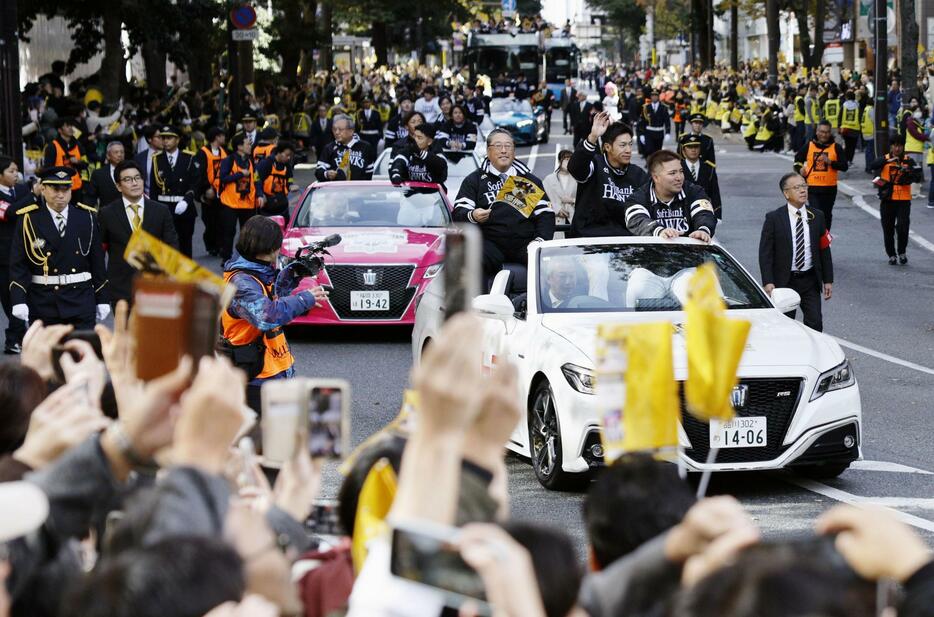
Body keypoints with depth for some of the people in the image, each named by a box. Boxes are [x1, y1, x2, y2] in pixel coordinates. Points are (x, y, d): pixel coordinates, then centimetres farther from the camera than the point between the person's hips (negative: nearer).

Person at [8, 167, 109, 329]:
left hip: (81, 302, 1)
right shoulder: (28, 219, -2)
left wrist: (102, 300, 8)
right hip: (43, 302, -1)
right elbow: (18, 265, -4)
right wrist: (19, 301, -14)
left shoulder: (87, 217, 5)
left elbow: (97, 261, 8)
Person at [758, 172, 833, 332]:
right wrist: (768, 282, -15)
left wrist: (828, 281, 6)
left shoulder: (816, 217, 5)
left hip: (810, 281, 2)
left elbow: (824, 250, 9)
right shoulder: (774, 218, -4)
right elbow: (765, 253, -6)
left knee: (815, 323, -4)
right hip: (784, 281, -2)